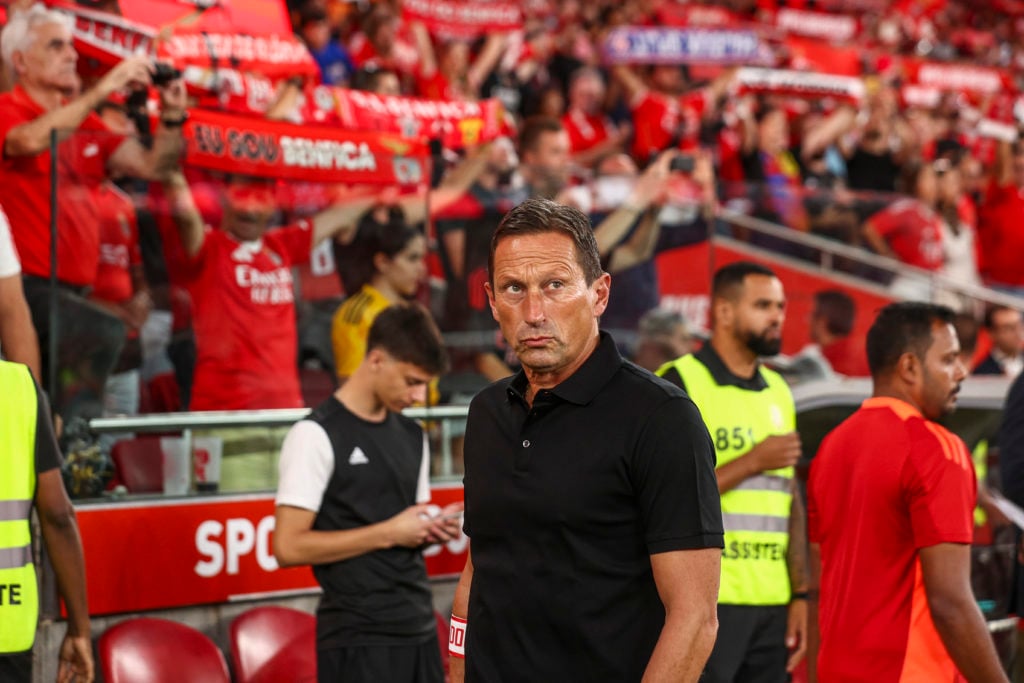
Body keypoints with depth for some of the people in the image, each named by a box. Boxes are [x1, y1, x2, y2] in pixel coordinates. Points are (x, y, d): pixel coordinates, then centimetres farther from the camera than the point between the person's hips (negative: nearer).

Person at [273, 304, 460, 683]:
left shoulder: (411, 436, 13)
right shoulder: (317, 435, -10)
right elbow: (289, 547, -16)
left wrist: (431, 530, 0)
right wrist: (387, 533, -16)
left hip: (419, 628, 7)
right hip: (358, 638, -7)